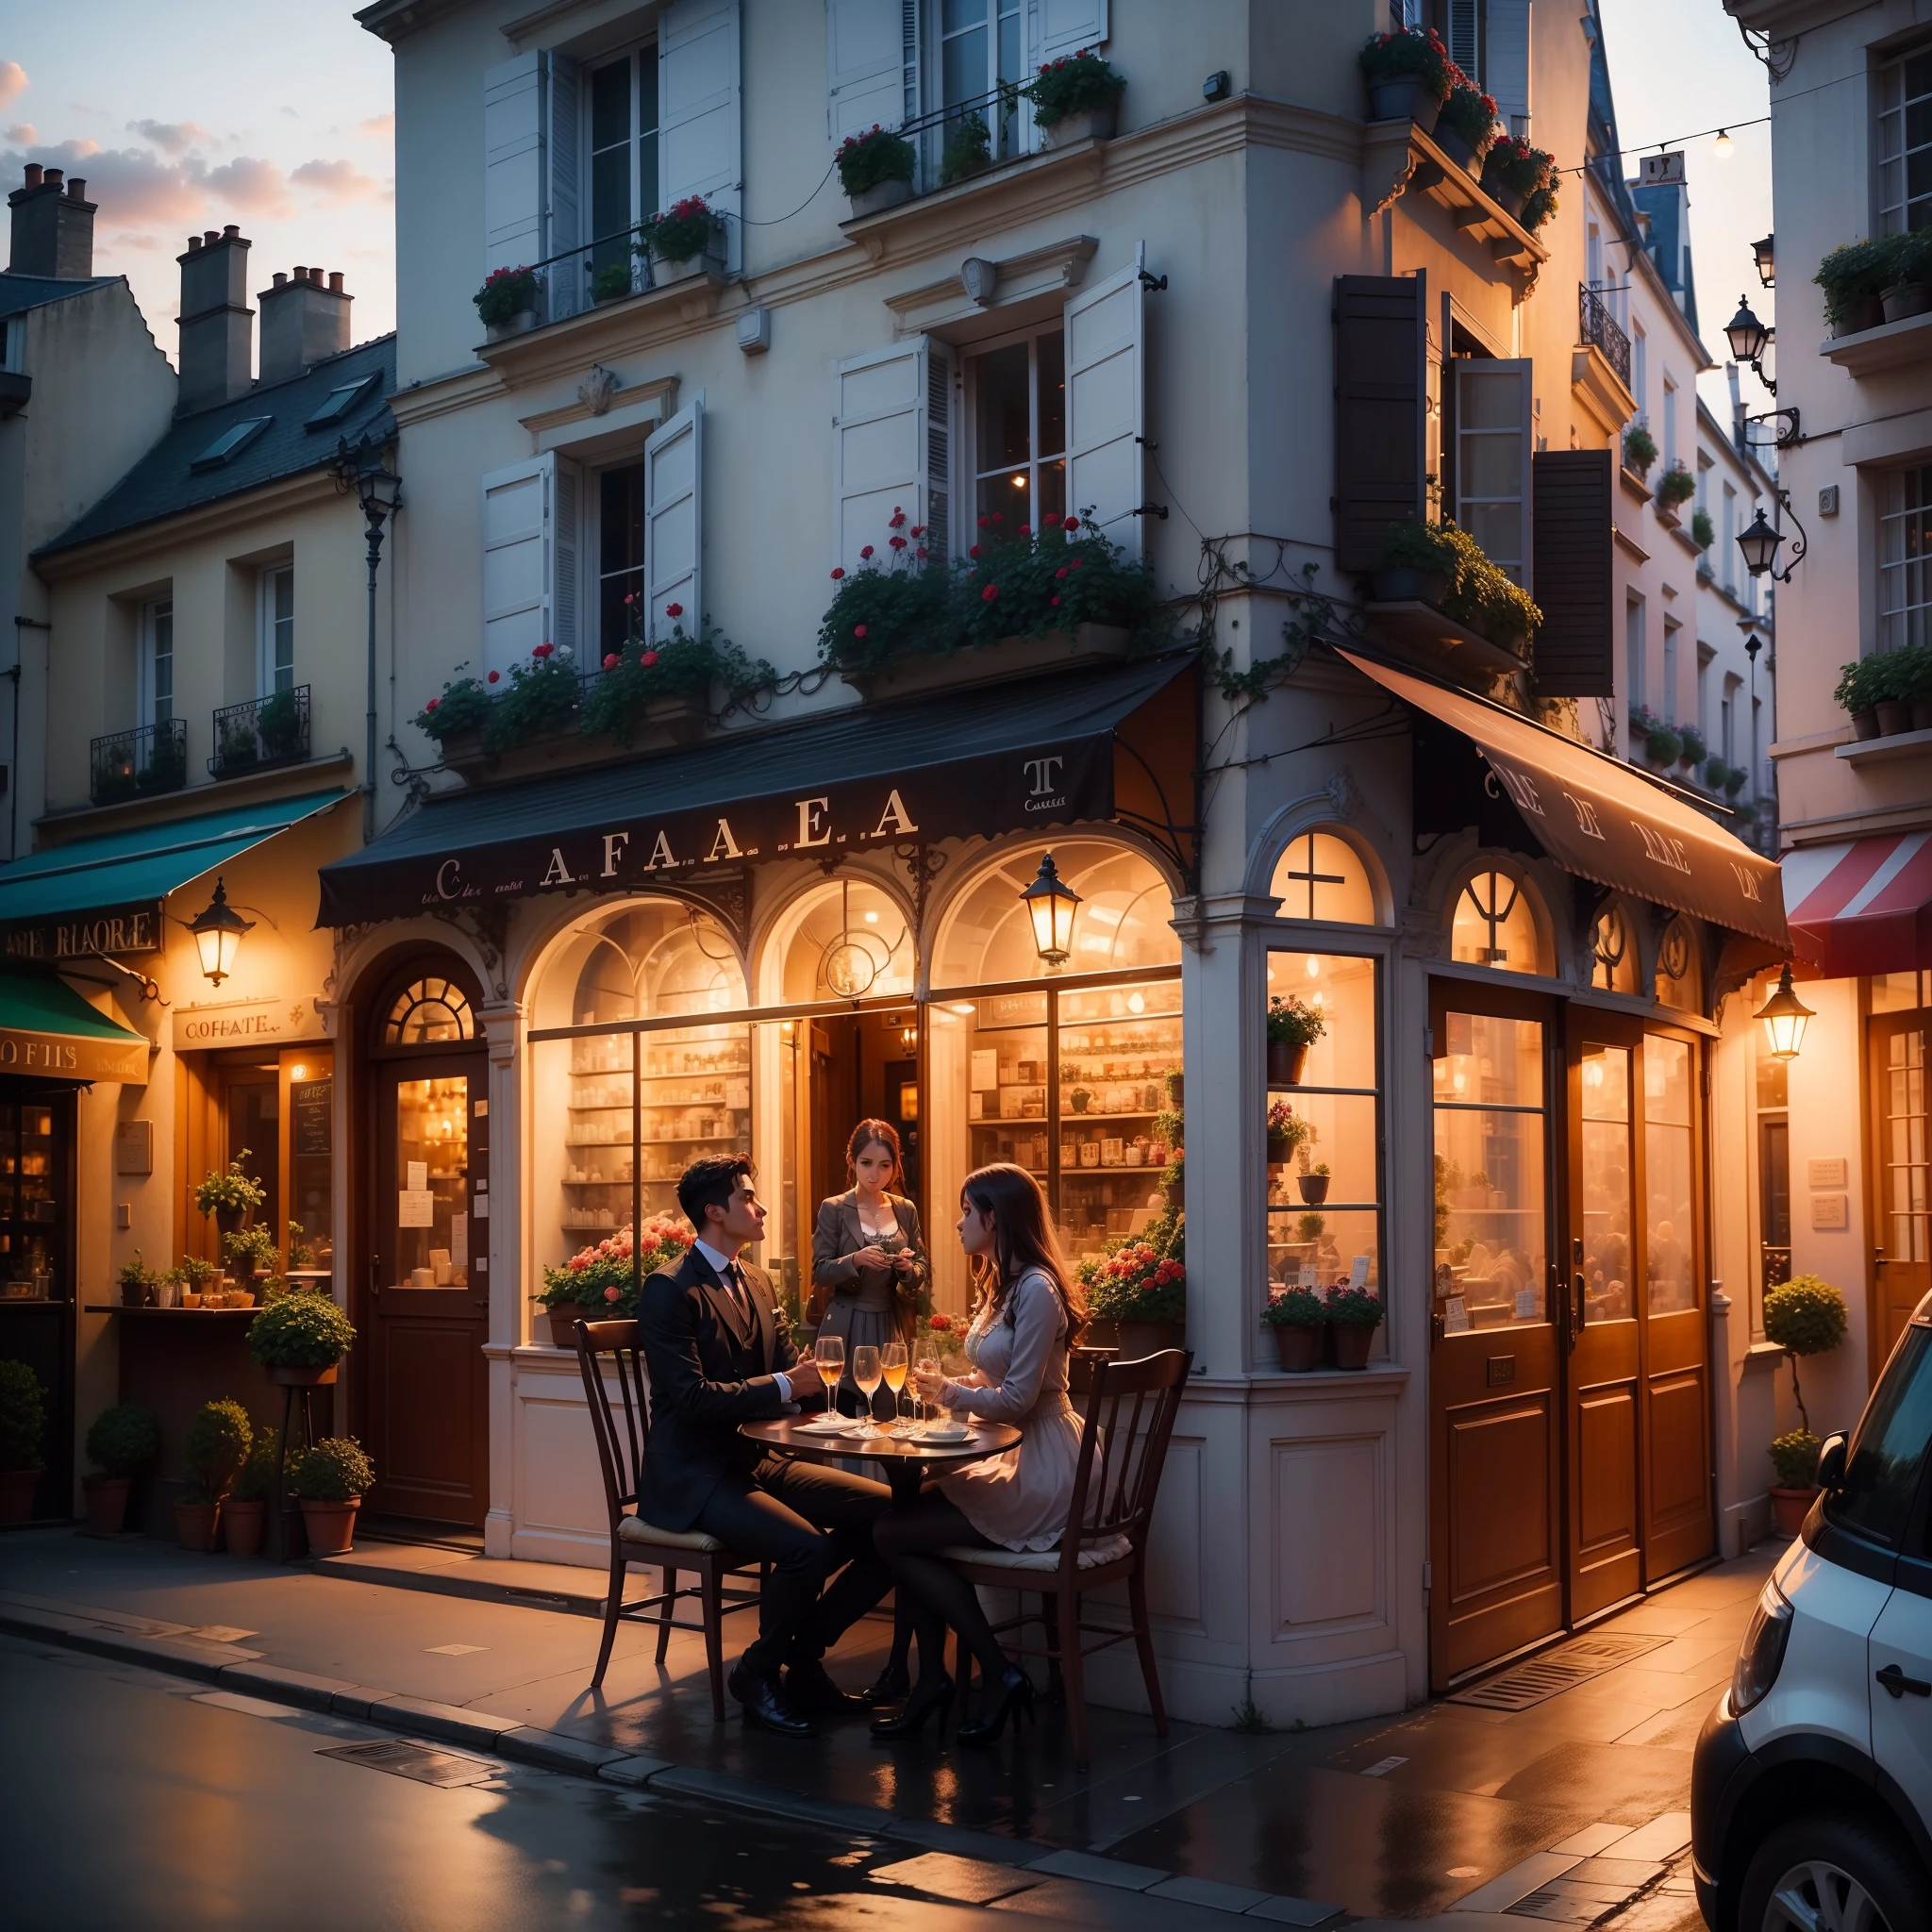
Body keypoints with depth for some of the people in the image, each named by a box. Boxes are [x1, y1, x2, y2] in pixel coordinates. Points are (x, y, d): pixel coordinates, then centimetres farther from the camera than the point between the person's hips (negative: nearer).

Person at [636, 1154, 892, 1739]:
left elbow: (789, 1364, 16)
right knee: (808, 1547, -31)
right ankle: (759, 1673, -3)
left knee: (888, 1512, -8)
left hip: (759, 1462, 8)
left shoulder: (755, 1282, 15)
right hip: (695, 1477, -8)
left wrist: (817, 1373, -7)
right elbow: (692, 1396, -20)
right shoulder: (670, 1290, -12)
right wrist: (784, 1386, -22)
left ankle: (804, 1657, 5)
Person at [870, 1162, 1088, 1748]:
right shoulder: (1005, 1285, 15)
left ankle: (1001, 1675, -2)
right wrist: (944, 1386, 5)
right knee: (908, 1514, 0)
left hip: (1044, 1477, -10)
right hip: (1023, 1462, 10)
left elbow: (1017, 1398, -20)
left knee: (893, 1534, -10)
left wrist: (949, 1392, -5)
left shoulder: (1036, 1290, -18)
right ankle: (932, 1681, 4)